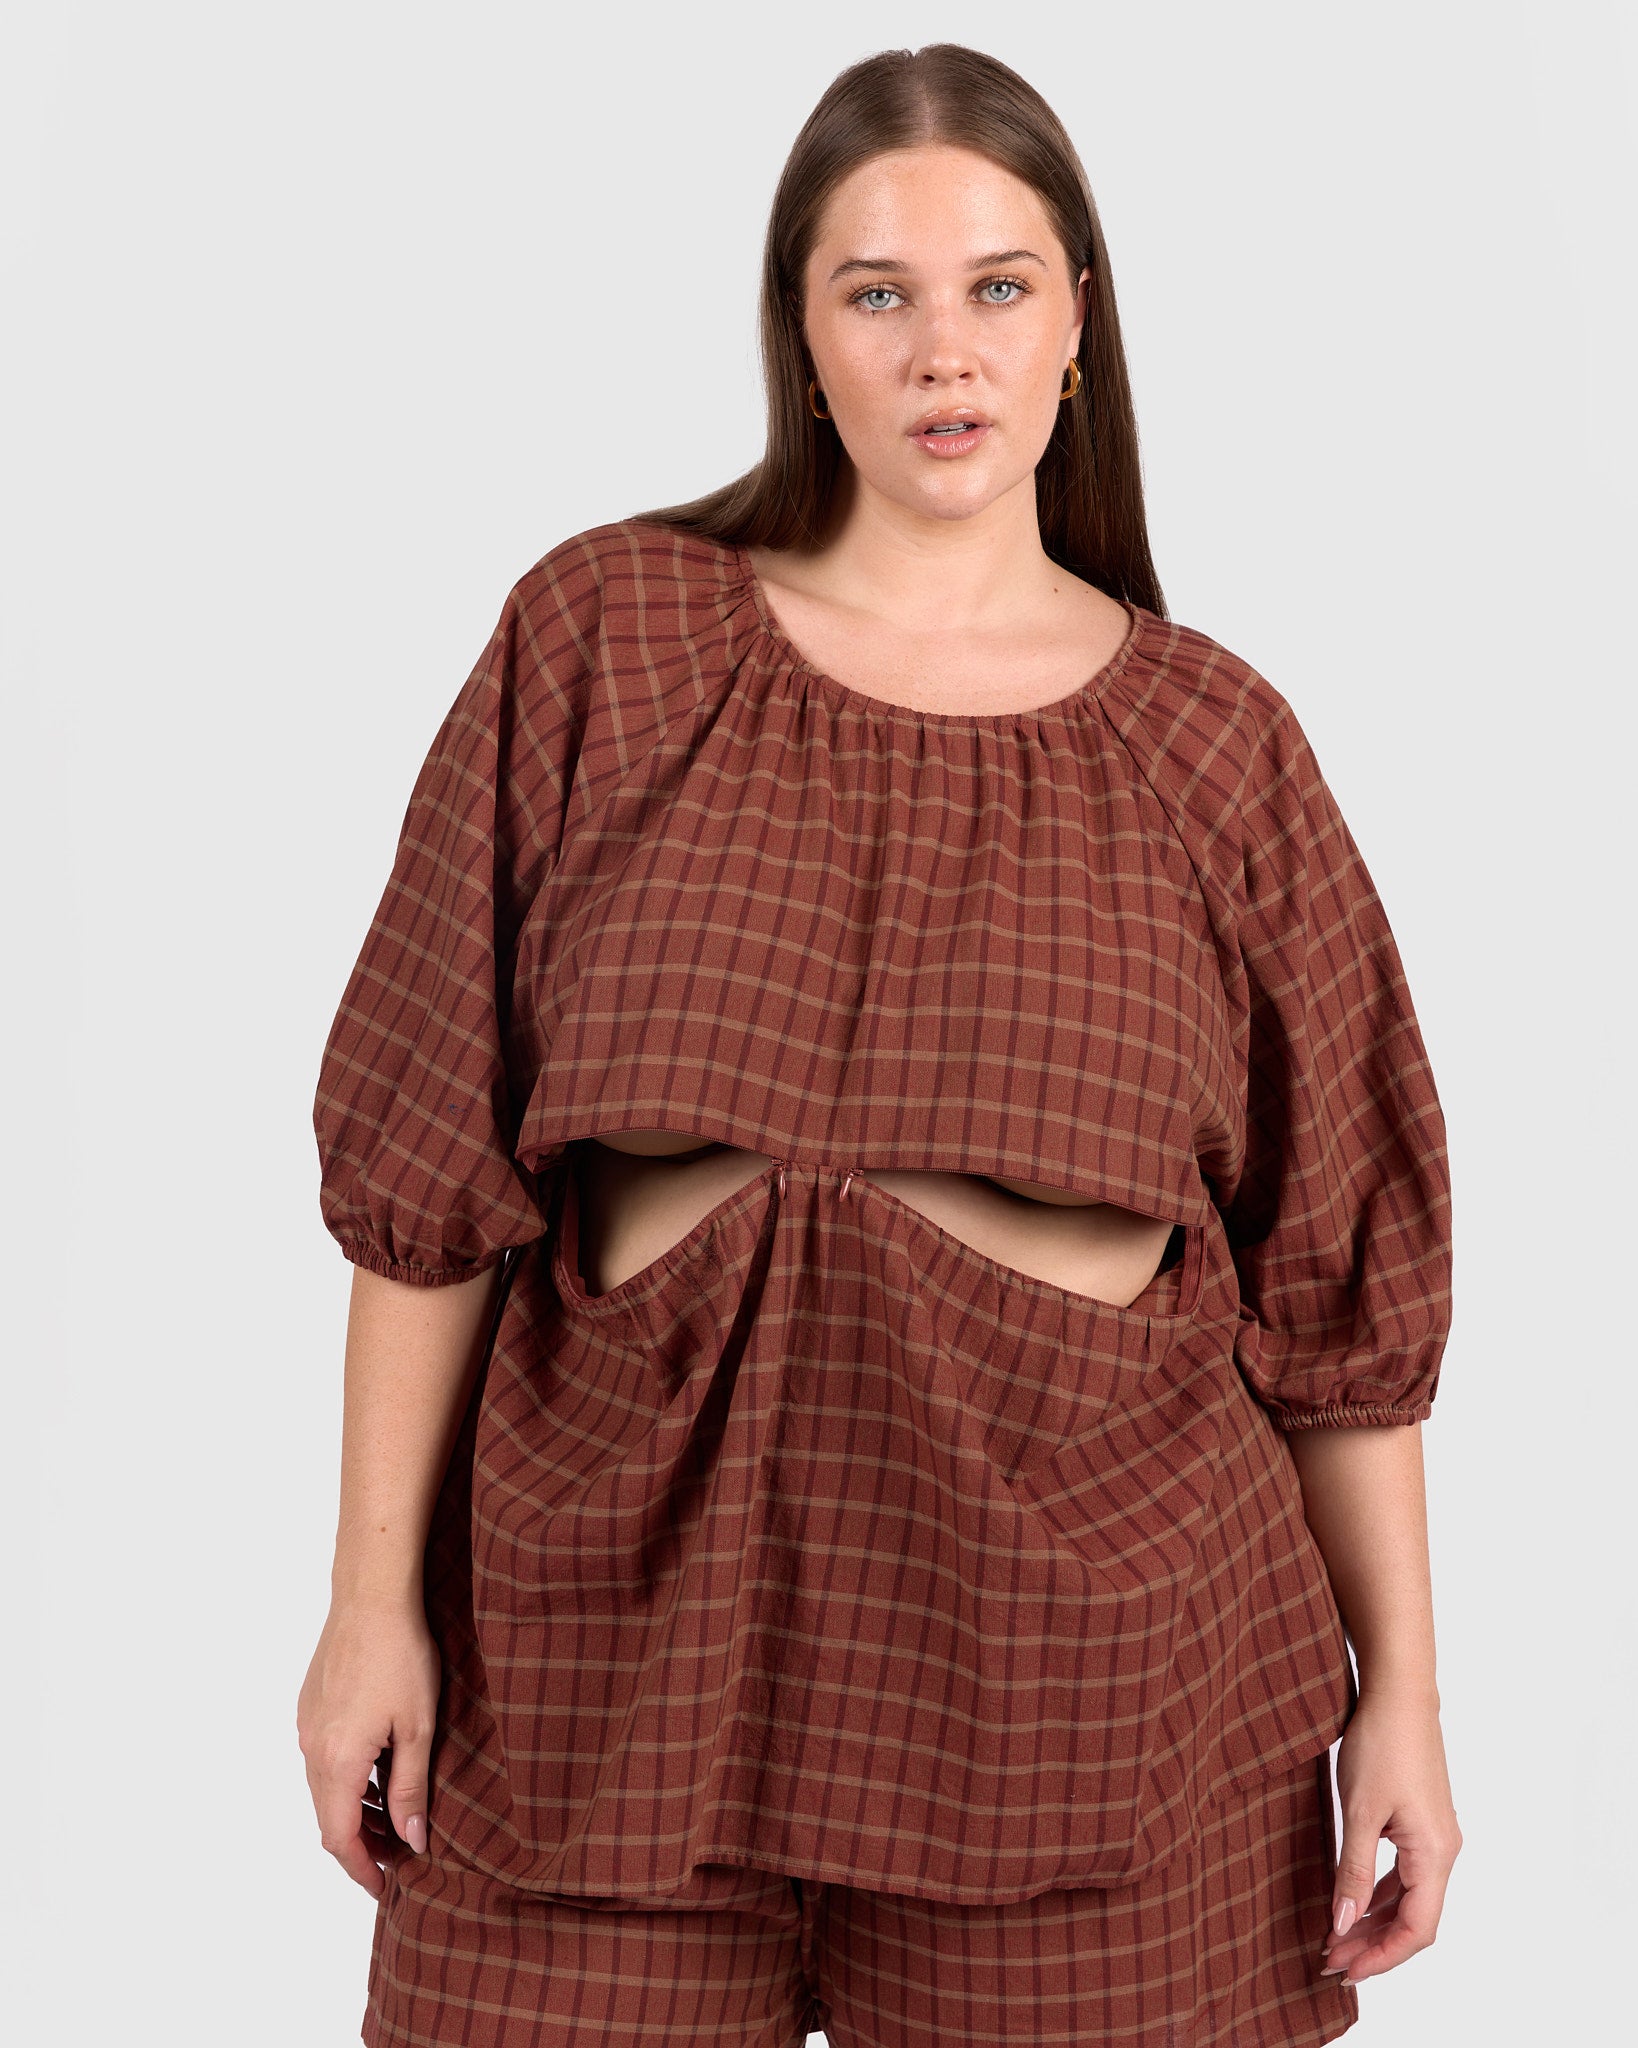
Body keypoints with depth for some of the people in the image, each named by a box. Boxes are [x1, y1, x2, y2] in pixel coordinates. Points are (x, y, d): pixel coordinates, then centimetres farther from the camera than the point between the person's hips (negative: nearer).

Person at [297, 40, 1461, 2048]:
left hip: (1090, 1657, 1)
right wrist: (375, 1599, -2)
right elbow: (429, 1151, 0)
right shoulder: (605, 636, 1)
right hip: (623, 1622, 0)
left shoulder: (1210, 740, 2)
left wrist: (1402, 1691, 5)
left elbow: (1339, 1259, 5)